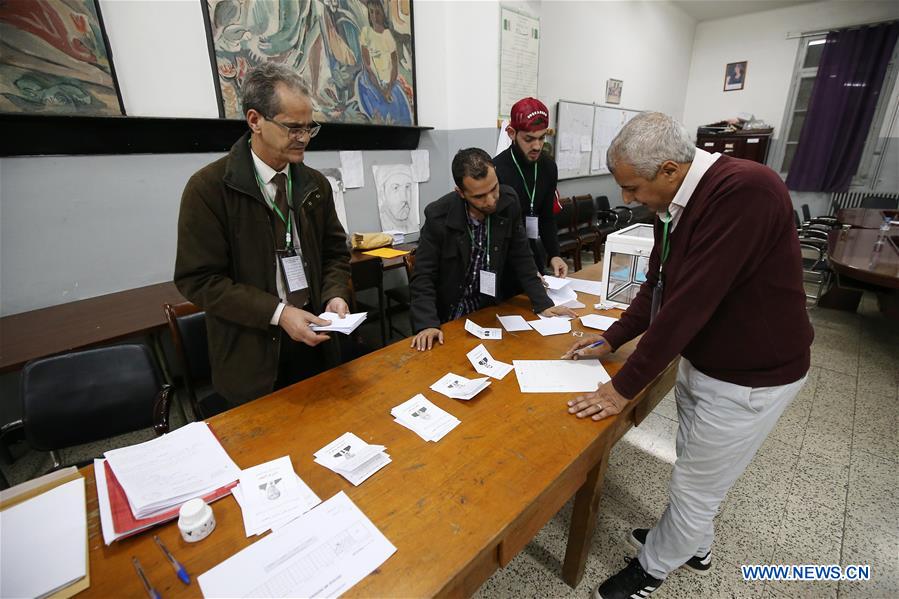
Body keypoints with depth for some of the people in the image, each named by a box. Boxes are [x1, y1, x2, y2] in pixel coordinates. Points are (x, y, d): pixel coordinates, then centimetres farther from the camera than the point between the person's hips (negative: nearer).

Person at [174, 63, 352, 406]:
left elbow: (335, 252, 9)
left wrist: (335, 295, -11)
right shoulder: (208, 187, -12)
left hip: (313, 339, 4)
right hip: (252, 352, -3)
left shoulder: (315, 184, 3)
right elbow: (198, 278, -13)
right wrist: (277, 313, -22)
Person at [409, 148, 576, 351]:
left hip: (493, 309, 3)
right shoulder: (438, 216, -20)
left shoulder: (508, 202, -11)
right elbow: (423, 277, -16)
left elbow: (521, 258, -1)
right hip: (451, 316, -3)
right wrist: (427, 324, -29)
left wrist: (543, 303, -8)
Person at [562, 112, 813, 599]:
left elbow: (690, 302, -32)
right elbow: (658, 285, 8)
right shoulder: (677, 200, -2)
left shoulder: (745, 191, -30)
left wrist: (624, 386, -25)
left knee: (693, 486, 12)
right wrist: (612, 338, 5)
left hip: (749, 377, -8)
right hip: (699, 362, 8)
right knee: (694, 471, 26)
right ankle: (693, 545, 52)